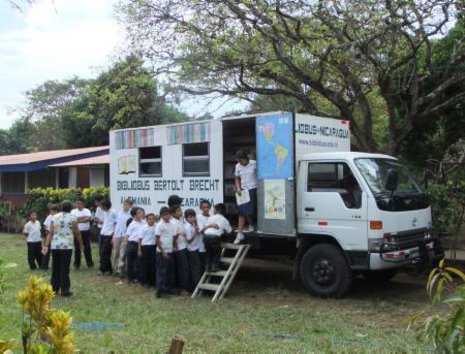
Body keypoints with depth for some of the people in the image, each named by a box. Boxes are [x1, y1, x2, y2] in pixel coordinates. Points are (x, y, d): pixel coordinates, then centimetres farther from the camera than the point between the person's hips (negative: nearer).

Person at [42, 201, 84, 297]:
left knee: (55, 268, 13)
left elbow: (50, 233, 2)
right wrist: (81, 244, 14)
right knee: (65, 269, 0)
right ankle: (65, 290, 2)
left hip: (55, 246, 4)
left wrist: (46, 246, -1)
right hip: (67, 246, -4)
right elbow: (77, 233, 2)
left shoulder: (54, 217, 9)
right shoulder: (72, 218, -1)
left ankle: (54, 288, 19)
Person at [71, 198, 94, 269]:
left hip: (85, 232, 0)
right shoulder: (73, 211, 4)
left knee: (87, 247, 5)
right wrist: (84, 217, -11)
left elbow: (89, 218, -16)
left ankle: (90, 263, 15)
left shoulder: (87, 211, 2)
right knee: (77, 248, 4)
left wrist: (79, 220, -18)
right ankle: (77, 264, 13)